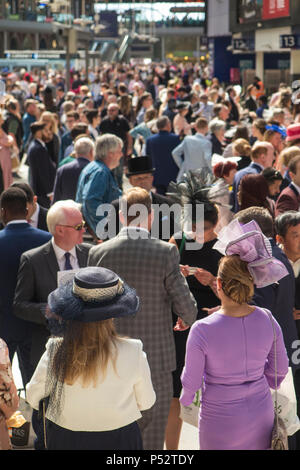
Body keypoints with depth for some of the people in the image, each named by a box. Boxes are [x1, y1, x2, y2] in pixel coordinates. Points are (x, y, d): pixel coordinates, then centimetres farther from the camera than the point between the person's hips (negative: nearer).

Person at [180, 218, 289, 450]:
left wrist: (185, 401, 11)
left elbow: (190, 382, -11)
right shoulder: (268, 320, -12)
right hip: (261, 418, 3)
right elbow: (279, 370, 2)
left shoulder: (202, 330, -23)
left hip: (220, 423, -3)